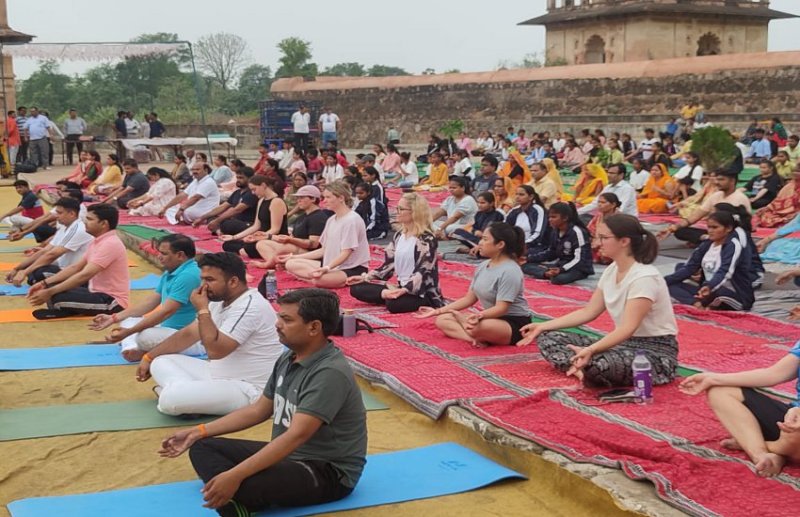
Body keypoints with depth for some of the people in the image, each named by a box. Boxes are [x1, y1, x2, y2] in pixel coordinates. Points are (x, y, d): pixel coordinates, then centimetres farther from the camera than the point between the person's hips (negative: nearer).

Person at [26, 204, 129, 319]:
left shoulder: (110, 244, -21)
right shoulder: (98, 242, 11)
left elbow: (85, 275, -27)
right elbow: (75, 268, 14)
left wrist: (49, 292, -26)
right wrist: (44, 283, 4)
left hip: (112, 301, -10)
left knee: (56, 297, -26)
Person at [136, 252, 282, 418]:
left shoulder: (250, 306, -22)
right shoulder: (220, 301, 8)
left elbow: (215, 350, -28)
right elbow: (188, 334, 17)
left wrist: (202, 310, -19)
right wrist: (149, 357, 16)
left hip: (246, 390, -10)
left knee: (171, 398, -28)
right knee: (160, 362, 9)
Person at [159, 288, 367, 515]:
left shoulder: (330, 373, -25)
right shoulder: (288, 359, 4)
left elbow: (296, 436, -32)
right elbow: (258, 411, 15)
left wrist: (235, 476, -38)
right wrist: (199, 432, 10)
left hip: (328, 472, -10)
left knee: (241, 485, -38)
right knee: (202, 447, 0)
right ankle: (232, 497, -25)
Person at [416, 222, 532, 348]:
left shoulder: (510, 271, -19)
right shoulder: (483, 267, 7)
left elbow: (501, 308, -25)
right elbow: (469, 299, 12)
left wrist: (479, 316, -43)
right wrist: (438, 311, 10)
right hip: (492, 318, 9)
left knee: (478, 327, -41)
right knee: (442, 320, -2)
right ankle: (477, 339, -25)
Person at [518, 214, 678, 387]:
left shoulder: (644, 277, -22)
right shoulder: (611, 270, 5)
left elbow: (628, 327, -31)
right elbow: (589, 312, 12)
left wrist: (591, 350, -46)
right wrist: (542, 326, 8)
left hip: (656, 351, -9)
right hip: (624, 342, 9)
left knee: (596, 363, -42)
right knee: (548, 338, -1)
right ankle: (582, 369, -22)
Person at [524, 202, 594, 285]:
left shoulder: (577, 232, -17)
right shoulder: (555, 232, 7)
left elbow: (579, 259, -22)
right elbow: (551, 253, 17)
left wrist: (561, 270, -35)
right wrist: (529, 258, 7)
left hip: (579, 268, -8)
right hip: (560, 265, 8)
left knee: (558, 278, -42)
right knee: (526, 266, -5)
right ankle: (551, 273, -22)